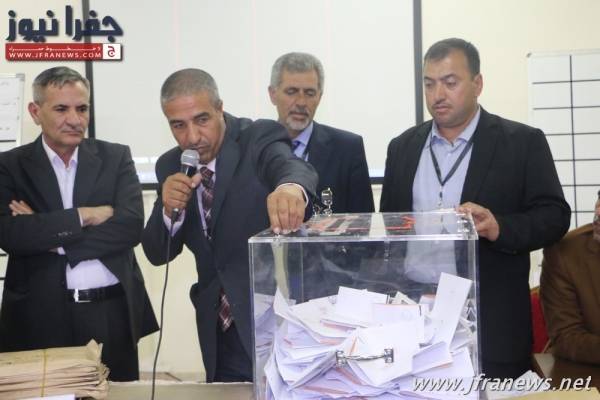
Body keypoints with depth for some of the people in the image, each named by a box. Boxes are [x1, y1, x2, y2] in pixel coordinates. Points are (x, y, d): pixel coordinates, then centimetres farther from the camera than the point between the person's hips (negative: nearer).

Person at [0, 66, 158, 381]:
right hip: (41, 317, -1)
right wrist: (83, 215, -14)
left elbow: (132, 225, -8)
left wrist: (46, 235, -11)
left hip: (113, 313, 1)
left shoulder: (116, 157, 5)